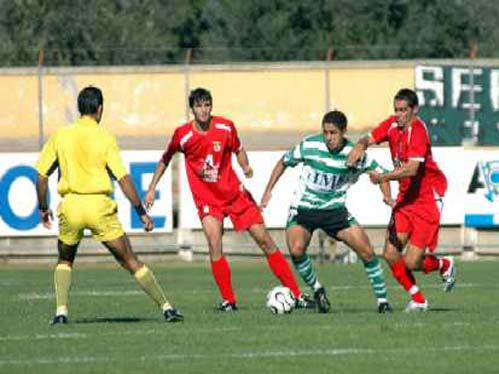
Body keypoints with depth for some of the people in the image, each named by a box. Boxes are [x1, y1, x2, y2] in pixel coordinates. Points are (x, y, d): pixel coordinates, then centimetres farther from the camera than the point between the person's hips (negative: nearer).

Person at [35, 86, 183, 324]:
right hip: (99, 206, -2)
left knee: (65, 261, 24)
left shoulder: (61, 136, 4)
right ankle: (165, 306, 5)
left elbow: (41, 175, 5)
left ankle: (61, 311, 8)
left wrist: (43, 208, 18)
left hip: (70, 206, 2)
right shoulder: (105, 138, -2)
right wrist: (141, 212, -3)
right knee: (130, 262, 6)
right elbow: (123, 178, -7)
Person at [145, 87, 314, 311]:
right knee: (214, 245, -21)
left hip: (234, 192, 2)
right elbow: (165, 160, 6)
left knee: (264, 240, 1)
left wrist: (246, 167, -10)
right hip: (207, 198, -2)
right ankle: (228, 300, -8)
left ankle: (296, 294, 7)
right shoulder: (183, 135, -11)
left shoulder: (226, 127, -7)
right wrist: (152, 189, 7)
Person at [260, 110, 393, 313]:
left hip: (334, 209, 1)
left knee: (366, 251, -9)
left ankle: (382, 299, 7)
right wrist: (268, 191, 2)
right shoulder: (309, 145, -13)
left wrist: (388, 197, -13)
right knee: (296, 249, -26)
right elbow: (284, 162, 4)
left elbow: (378, 171, 3)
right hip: (303, 207, -1)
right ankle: (317, 289, 0)